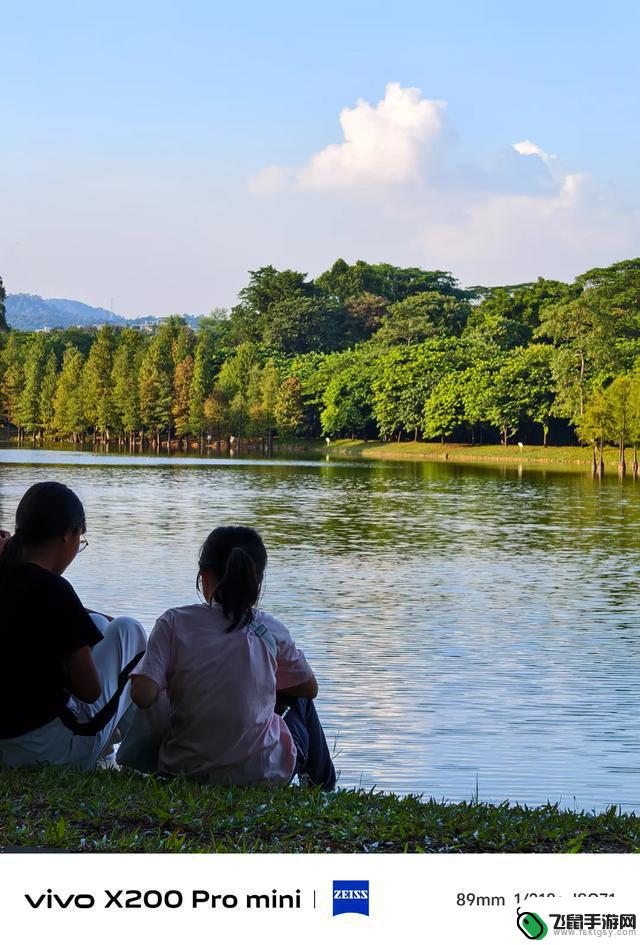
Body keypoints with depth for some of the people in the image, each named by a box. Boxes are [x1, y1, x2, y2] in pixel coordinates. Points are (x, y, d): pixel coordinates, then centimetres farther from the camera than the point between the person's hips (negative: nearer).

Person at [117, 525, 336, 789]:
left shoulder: (175, 623, -9)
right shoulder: (270, 630, -5)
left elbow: (143, 695, -17)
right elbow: (310, 688, 9)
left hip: (185, 769, 0)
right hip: (263, 773, 1)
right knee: (299, 699, 32)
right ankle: (321, 786, 46)